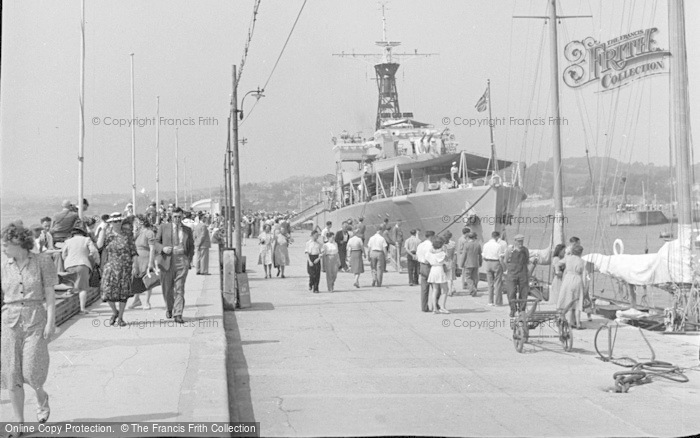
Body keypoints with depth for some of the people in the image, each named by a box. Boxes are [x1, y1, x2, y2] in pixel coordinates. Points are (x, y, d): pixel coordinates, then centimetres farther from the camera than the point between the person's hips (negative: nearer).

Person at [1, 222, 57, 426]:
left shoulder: (42, 261, -2)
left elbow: (50, 294, -2)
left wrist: (51, 321, -8)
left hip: (36, 320, -3)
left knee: (32, 371, -11)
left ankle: (41, 397, 24)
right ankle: (18, 422, 11)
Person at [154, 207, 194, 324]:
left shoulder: (187, 230, 12)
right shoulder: (163, 227, 8)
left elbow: (191, 246, 21)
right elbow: (156, 242, 9)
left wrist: (190, 259, 6)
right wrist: (163, 248, -11)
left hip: (182, 261, 0)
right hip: (167, 261, 0)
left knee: (179, 288, -8)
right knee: (167, 288, 7)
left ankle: (178, 315, -10)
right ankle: (169, 309, 33)